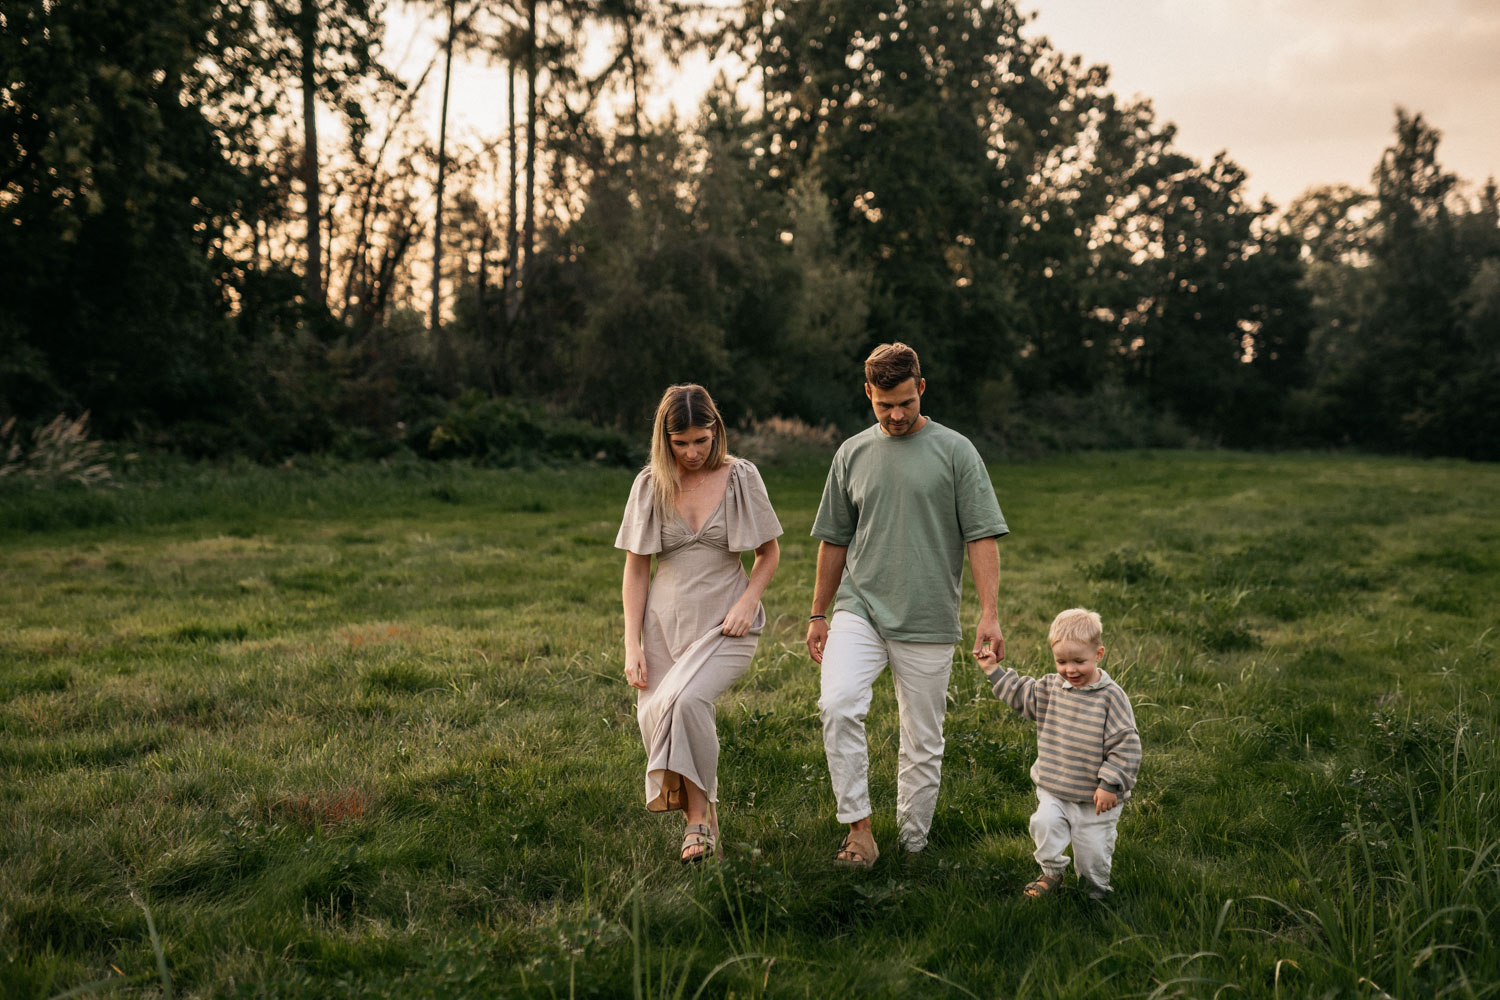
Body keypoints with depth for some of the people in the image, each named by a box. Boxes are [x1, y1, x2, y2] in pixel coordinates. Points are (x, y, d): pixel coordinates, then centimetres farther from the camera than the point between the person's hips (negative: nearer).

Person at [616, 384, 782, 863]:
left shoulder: (740, 477, -2)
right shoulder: (649, 485, 2)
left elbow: (768, 552, 8)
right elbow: (635, 569, 6)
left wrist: (747, 601, -9)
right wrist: (632, 645, -1)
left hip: (724, 622, -3)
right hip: (665, 620, 3)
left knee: (687, 699, -27)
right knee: (655, 715, -7)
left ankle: (699, 811, -8)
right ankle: (701, 821, 14)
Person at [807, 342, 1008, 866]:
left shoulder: (954, 451, 1)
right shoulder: (852, 453, 10)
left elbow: (982, 537, -3)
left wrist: (989, 613, -12)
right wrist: (819, 614, 17)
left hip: (928, 622, -2)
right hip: (859, 608, 2)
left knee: (923, 742, 4)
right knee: (838, 705, -22)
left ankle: (912, 847, 18)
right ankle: (858, 828, -12)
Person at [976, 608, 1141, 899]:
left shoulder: (1111, 697, -15)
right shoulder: (1050, 687, 1)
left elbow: (1126, 744, -14)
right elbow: (1020, 693, 21)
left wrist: (1110, 785, -17)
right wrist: (994, 670, 15)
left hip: (1094, 797, -4)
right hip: (1053, 789, 4)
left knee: (1092, 847, 3)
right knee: (1045, 823, -14)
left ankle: (1096, 886, 32)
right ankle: (1051, 873, 12)